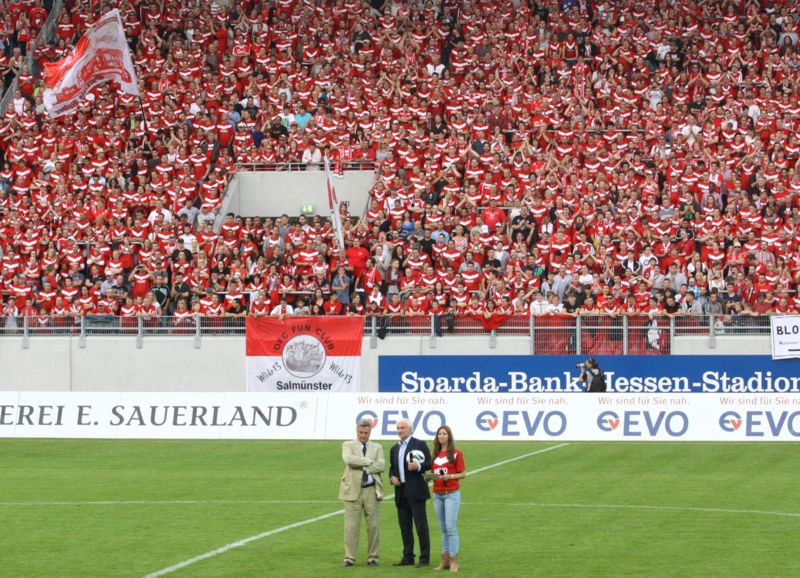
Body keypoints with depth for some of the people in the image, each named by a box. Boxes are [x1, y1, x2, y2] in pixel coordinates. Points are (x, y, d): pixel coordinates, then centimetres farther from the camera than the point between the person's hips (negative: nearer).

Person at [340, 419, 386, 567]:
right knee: (351, 526, -3)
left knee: (374, 525, 2)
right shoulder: (348, 445, 8)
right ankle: (349, 557, 2)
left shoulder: (377, 447, 15)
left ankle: (372, 557, 10)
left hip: (371, 491, 2)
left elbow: (382, 465, -2)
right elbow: (348, 459, -14)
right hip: (353, 490, -2)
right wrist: (368, 461, -10)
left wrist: (365, 467, -10)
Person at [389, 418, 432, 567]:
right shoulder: (394, 449, 18)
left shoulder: (419, 444, -1)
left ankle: (424, 559, -3)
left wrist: (418, 467, -23)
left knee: (421, 525, -5)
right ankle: (408, 558, 14)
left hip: (416, 491, -6)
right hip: (401, 492, 6)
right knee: (404, 526, 8)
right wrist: (392, 477, 4)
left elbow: (429, 464, -4)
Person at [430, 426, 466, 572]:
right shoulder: (435, 454, 13)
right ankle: (445, 560, 10)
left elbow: (463, 474, -2)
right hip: (437, 494, 5)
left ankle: (454, 561, -11)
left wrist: (450, 476, -17)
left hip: (452, 494, -5)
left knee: (451, 527, -12)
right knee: (443, 529, 8)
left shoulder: (456, 454, -2)